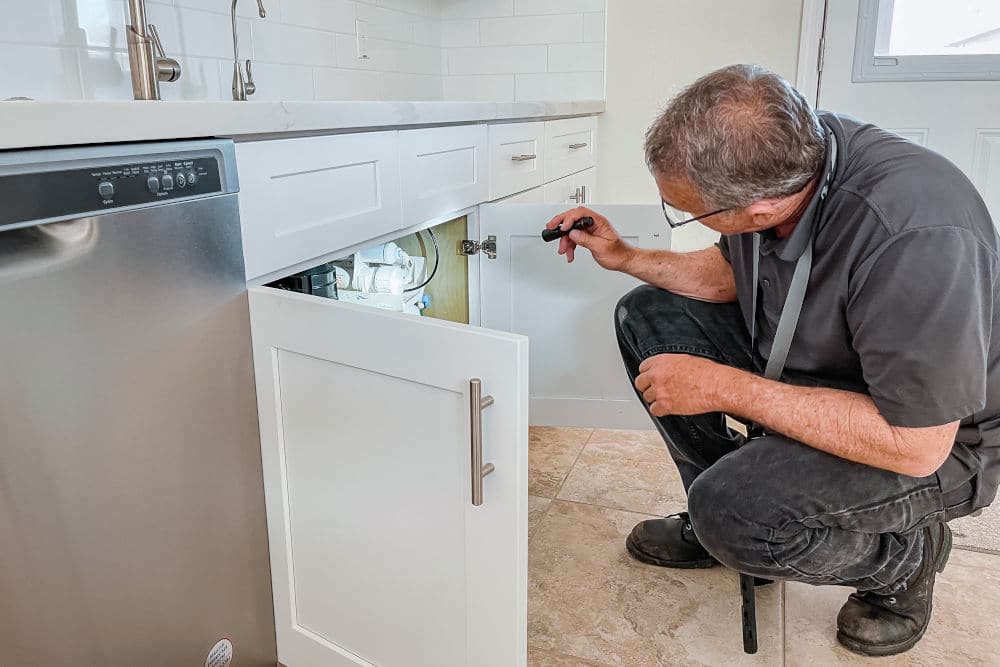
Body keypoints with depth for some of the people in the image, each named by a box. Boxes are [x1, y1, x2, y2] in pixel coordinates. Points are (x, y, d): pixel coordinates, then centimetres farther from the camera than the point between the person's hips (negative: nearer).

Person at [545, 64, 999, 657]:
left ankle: (905, 558, 4)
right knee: (646, 316, -2)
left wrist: (726, 387, -30)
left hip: (936, 444, -7)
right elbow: (729, 275, 6)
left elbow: (915, 444, -32)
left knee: (734, 512, -30)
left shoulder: (915, 235, -37)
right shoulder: (781, 147, -14)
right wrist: (625, 257, -4)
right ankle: (718, 522, 9)